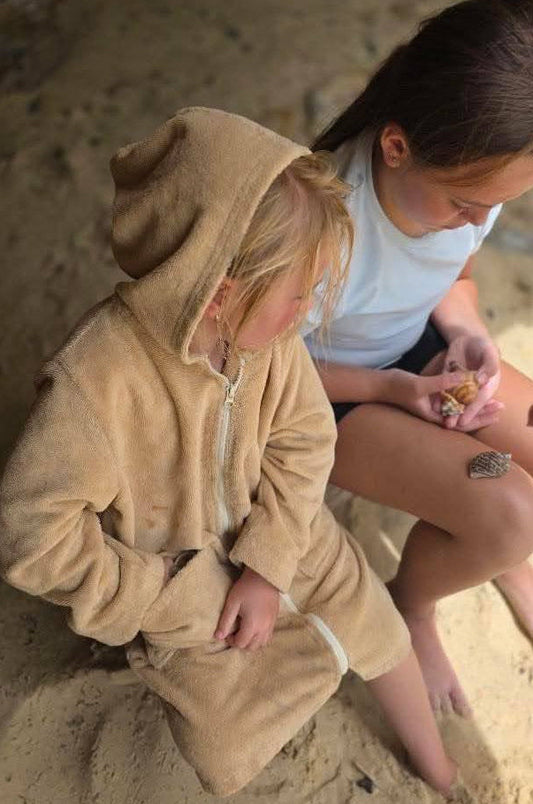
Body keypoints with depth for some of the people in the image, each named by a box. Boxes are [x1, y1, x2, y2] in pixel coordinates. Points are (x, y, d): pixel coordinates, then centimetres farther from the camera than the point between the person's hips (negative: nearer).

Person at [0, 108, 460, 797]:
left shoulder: (266, 328, -21)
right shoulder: (95, 379, -37)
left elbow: (304, 438, -9)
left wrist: (266, 567, -17)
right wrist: (164, 592, -23)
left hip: (268, 526, 4)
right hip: (173, 575, -4)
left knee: (378, 629, 7)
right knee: (228, 748, -6)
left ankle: (437, 769, 36)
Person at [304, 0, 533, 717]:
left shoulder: (472, 177, -17)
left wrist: (467, 332, -15)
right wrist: (395, 388, -26)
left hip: (419, 351, 6)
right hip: (325, 391, -6)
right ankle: (408, 604, 11)